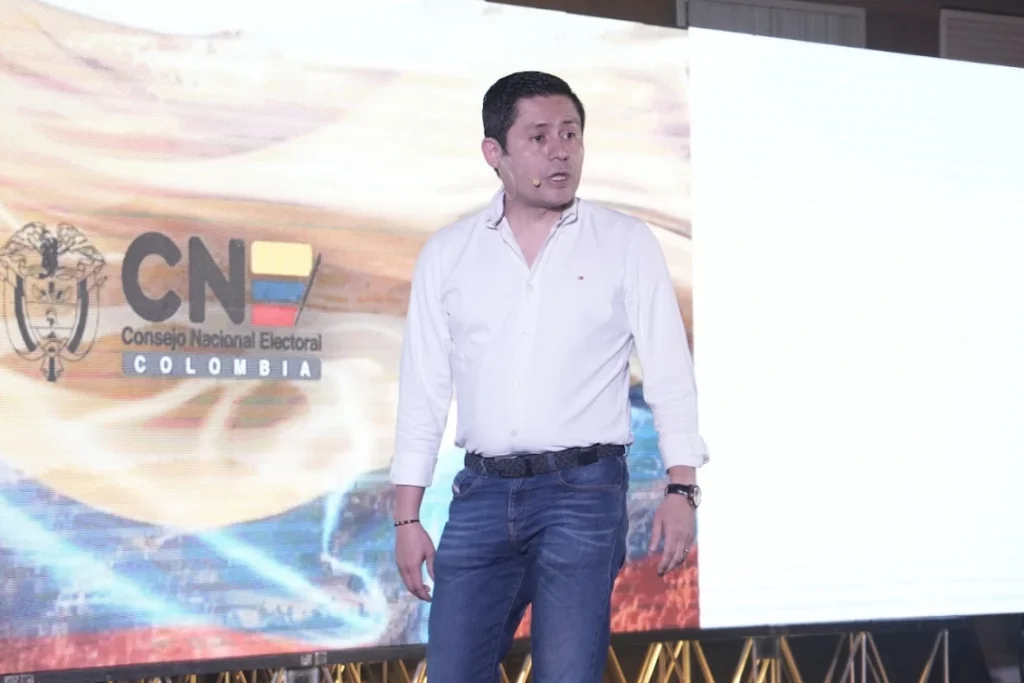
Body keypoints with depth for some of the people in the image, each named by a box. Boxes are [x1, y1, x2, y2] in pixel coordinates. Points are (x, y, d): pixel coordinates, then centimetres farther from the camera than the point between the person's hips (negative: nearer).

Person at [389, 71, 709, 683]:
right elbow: (423, 389, 10)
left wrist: (682, 490, -10)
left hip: (584, 492, -2)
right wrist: (407, 518, 6)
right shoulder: (447, 254, 9)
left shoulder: (627, 244, 4)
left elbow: (670, 373, 2)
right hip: (482, 493, 3)